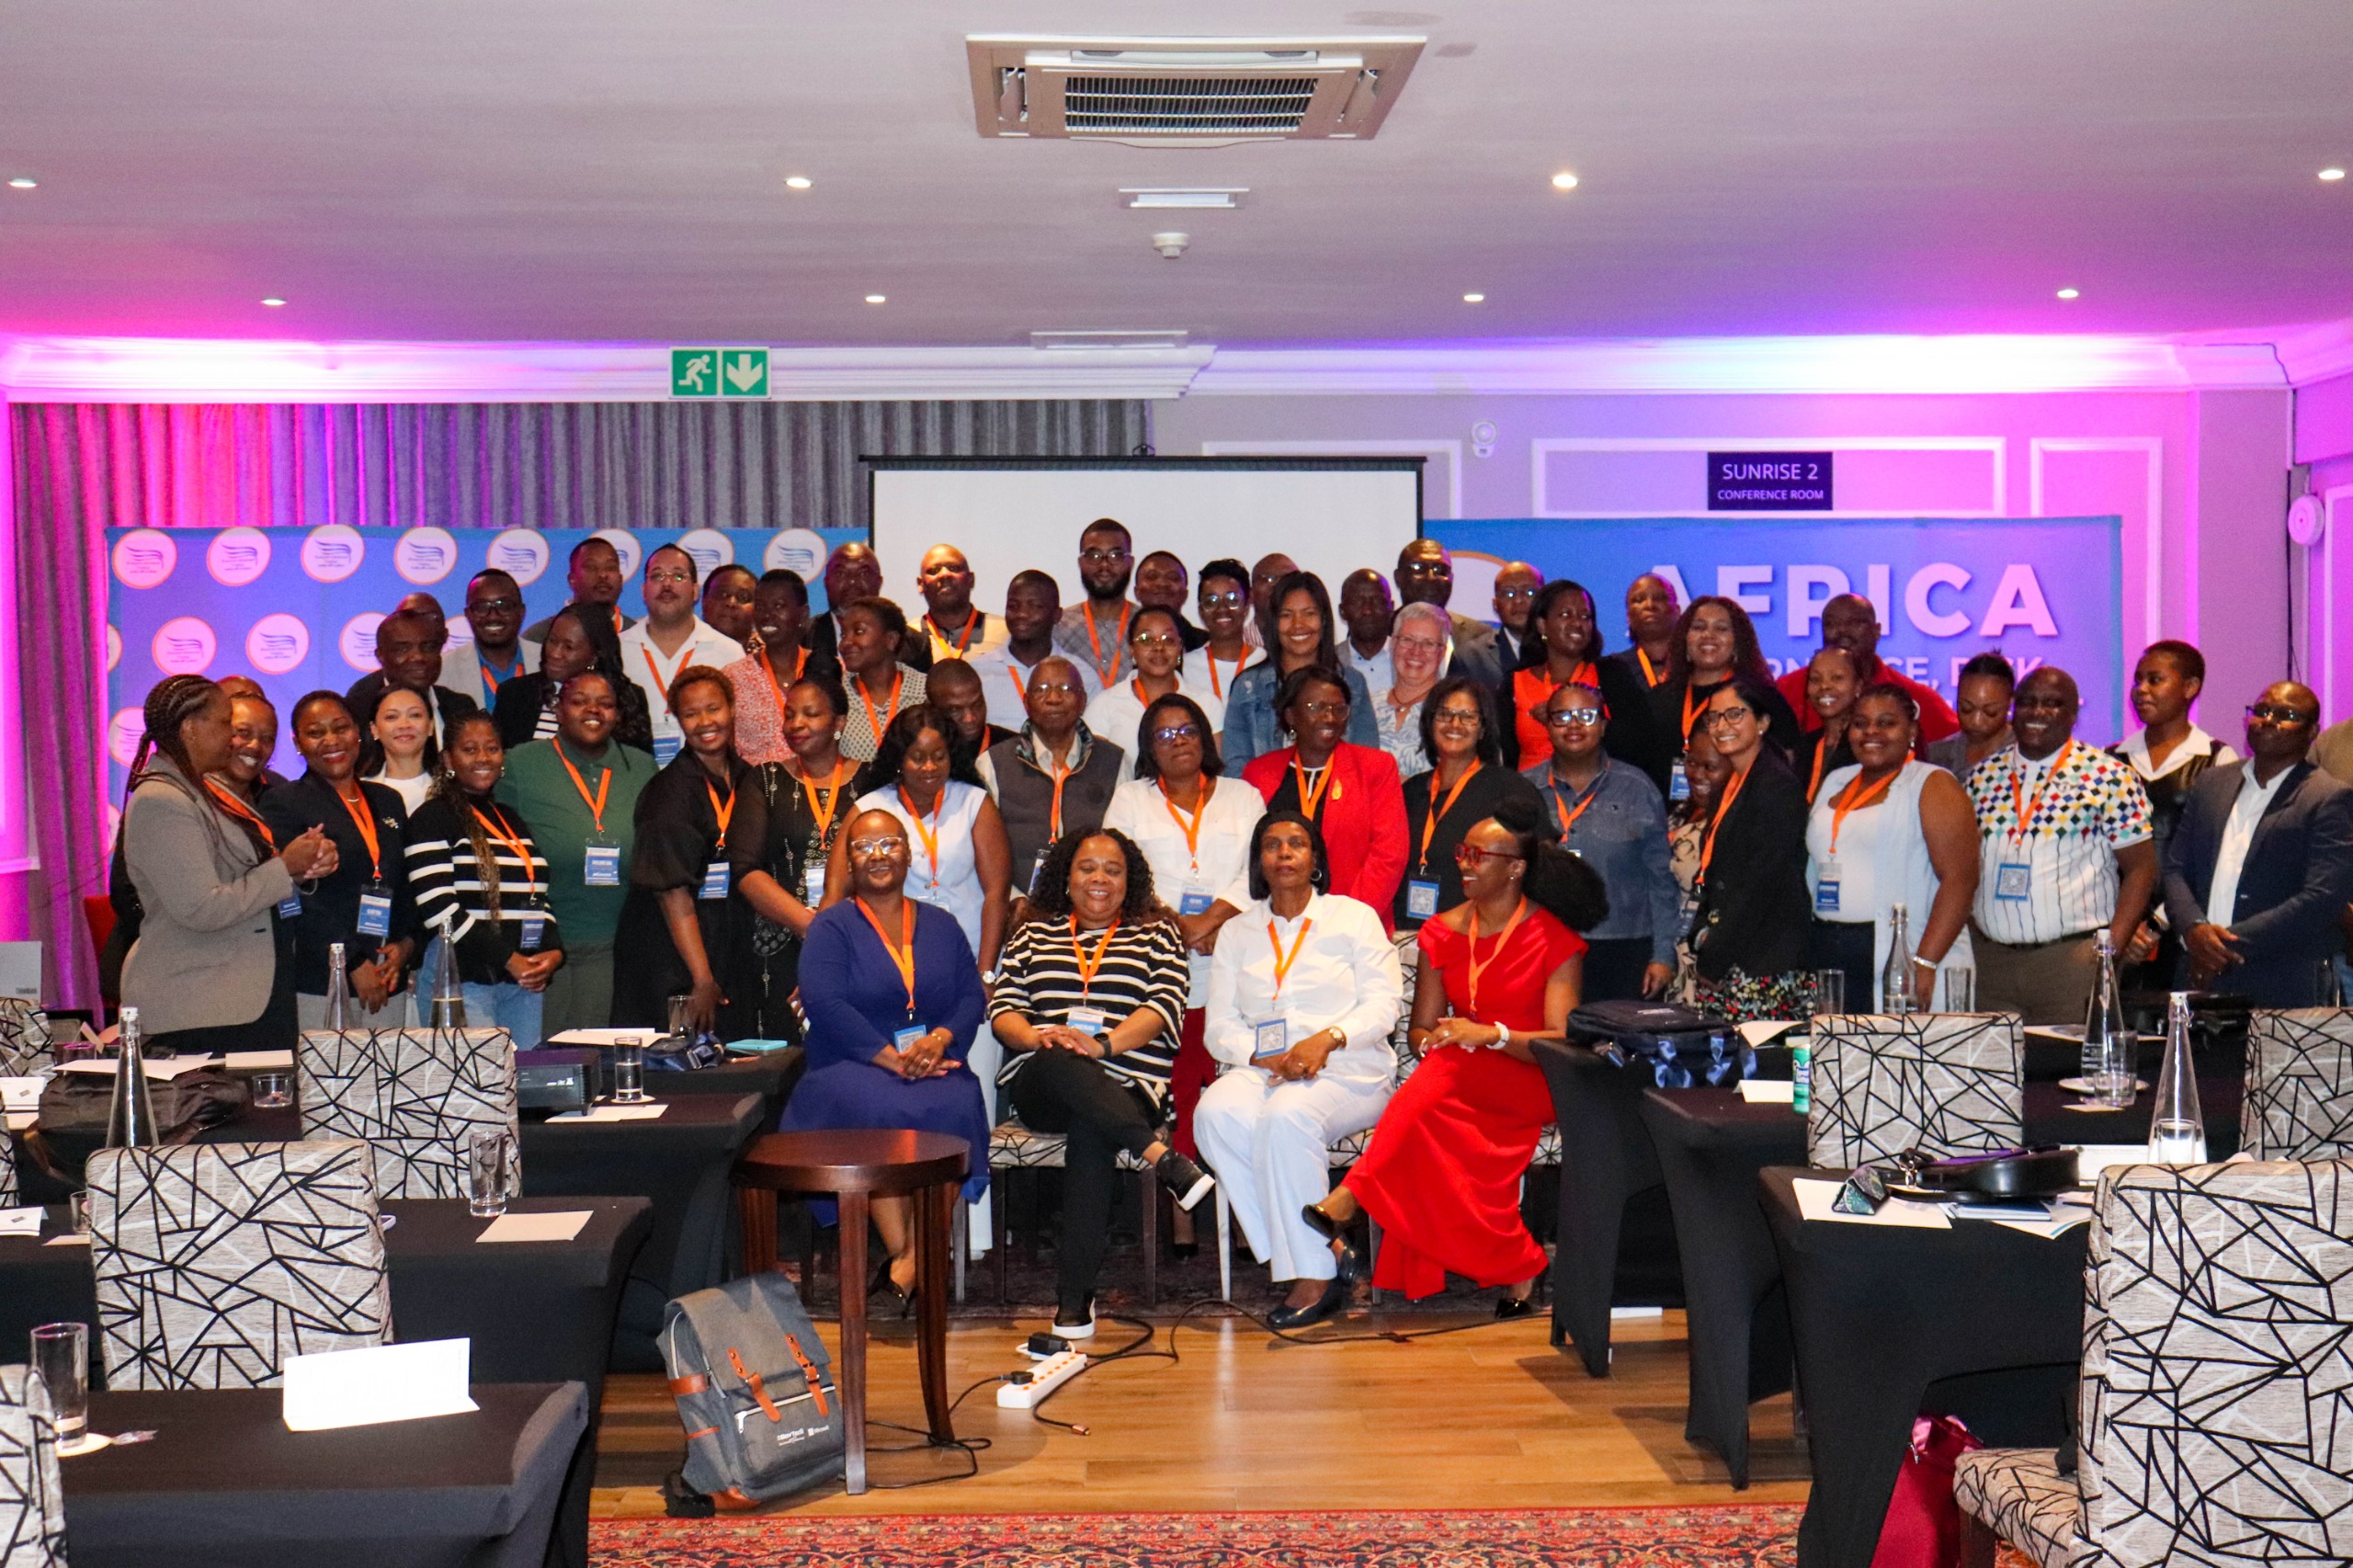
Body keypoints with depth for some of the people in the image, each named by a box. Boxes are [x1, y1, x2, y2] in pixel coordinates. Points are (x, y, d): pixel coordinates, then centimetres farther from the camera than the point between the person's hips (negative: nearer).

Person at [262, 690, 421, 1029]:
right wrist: (354, 964, -14)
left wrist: (407, 945, 1)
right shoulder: (284, 803, 1)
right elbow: (295, 897, -9)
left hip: (389, 982, 5)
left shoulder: (388, 801, 19)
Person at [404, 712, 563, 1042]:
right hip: (461, 981, -6)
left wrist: (553, 952, 0)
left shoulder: (513, 822, 20)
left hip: (525, 980, 6)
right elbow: (437, 908, -12)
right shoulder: (433, 818, -1)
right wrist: (509, 960, -13)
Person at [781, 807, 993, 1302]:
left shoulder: (941, 925, 20)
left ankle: (915, 1256, -31)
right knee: (880, 1110, -36)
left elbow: (972, 996, 10)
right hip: (852, 1068, -2)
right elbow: (824, 1003, -8)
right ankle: (900, 1253, -33)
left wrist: (939, 1039, -13)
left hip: (935, 1067, 2)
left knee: (953, 1110, -32)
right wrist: (894, 1058, -16)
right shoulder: (831, 926, 8)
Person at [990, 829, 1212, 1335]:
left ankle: (1074, 1294, -36)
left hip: (1127, 1088, -1)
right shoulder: (1033, 933, 23)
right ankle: (1161, 1156, -45)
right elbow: (1002, 1010, 13)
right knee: (1062, 1064, -38)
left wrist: (1103, 1044, -16)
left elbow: (1164, 1007, 1)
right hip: (1038, 1087, 1)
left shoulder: (1156, 933, 18)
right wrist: (1038, 1037, -11)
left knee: (1091, 1132, -37)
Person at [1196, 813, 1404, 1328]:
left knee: (1287, 1116, -36)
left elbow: (1384, 1003, 0)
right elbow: (1219, 1027, 10)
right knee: (1216, 1112, -32)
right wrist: (1265, 1056, -11)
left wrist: (1326, 1039, -18)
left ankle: (1314, 1273, -29)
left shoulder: (1354, 917, 11)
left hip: (1348, 1071, -3)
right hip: (1261, 1068, 3)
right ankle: (1291, 1257, -28)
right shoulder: (1237, 932, 19)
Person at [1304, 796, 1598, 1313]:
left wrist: (1490, 1034, -28)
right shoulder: (1442, 933, 10)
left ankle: (1349, 1199, -44)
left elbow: (1562, 1040, -13)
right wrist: (1432, 1042, -14)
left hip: (1532, 1081, -4)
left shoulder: (1556, 939, -3)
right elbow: (1421, 1029, 10)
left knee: (1448, 1071, -37)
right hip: (1455, 1078, 5)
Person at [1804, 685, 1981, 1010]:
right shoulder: (1834, 782, 18)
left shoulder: (1933, 785, -1)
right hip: (1826, 958, 5)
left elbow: (1960, 879, -11)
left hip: (1903, 961, -5)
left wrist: (1924, 964, -19)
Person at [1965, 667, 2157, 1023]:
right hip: (1989, 958, 4)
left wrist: (2110, 950, -10)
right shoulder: (1984, 776, 11)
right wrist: (1969, 927, 3)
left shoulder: (2109, 778, -1)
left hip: (2074, 960, -3)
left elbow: (2141, 868, -2)